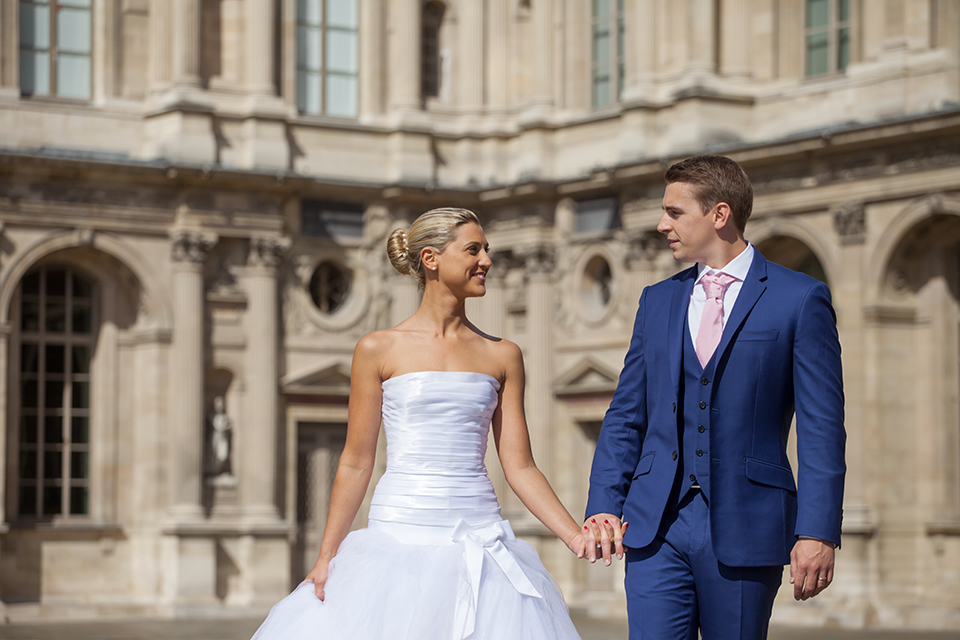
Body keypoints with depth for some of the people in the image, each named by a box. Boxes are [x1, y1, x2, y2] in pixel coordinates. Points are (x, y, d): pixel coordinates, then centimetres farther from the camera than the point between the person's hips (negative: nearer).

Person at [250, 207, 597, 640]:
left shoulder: (502, 356, 10)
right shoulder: (379, 350, 3)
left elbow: (519, 466, 8)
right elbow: (356, 462, 5)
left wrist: (576, 537, -2)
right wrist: (326, 556, 1)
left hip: (479, 539, 2)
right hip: (400, 537, -2)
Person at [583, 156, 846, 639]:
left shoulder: (800, 300, 0)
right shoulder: (657, 301, 15)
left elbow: (821, 427, -5)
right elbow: (625, 417, 15)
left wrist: (817, 531, -12)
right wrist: (604, 504, 1)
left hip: (743, 529, -3)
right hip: (656, 527, 4)